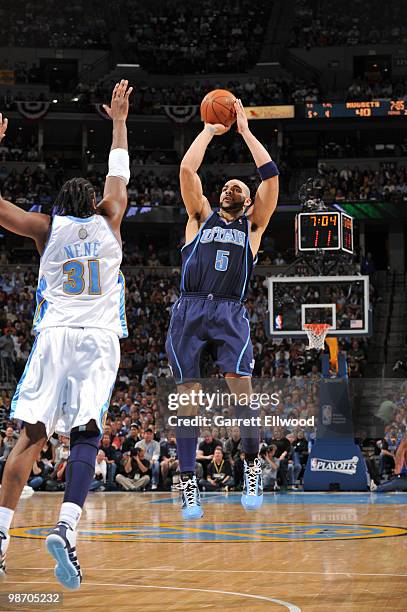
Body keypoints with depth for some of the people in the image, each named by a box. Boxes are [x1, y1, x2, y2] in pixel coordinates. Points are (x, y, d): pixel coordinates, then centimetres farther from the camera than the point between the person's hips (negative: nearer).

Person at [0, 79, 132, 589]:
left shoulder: (47, 228, 13)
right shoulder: (108, 223, 15)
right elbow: (119, 175, 31)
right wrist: (118, 121, 41)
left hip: (54, 334, 1)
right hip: (99, 337, -1)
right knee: (85, 434, -9)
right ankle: (66, 527, -30)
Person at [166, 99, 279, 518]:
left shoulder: (252, 225, 20)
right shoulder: (201, 217, 22)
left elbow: (270, 175, 10)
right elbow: (187, 169, 11)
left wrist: (244, 130, 15)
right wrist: (210, 130, 19)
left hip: (230, 312, -1)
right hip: (189, 310, 1)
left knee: (241, 386, -19)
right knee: (188, 396, -5)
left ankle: (252, 465, -3)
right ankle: (188, 483, -1)